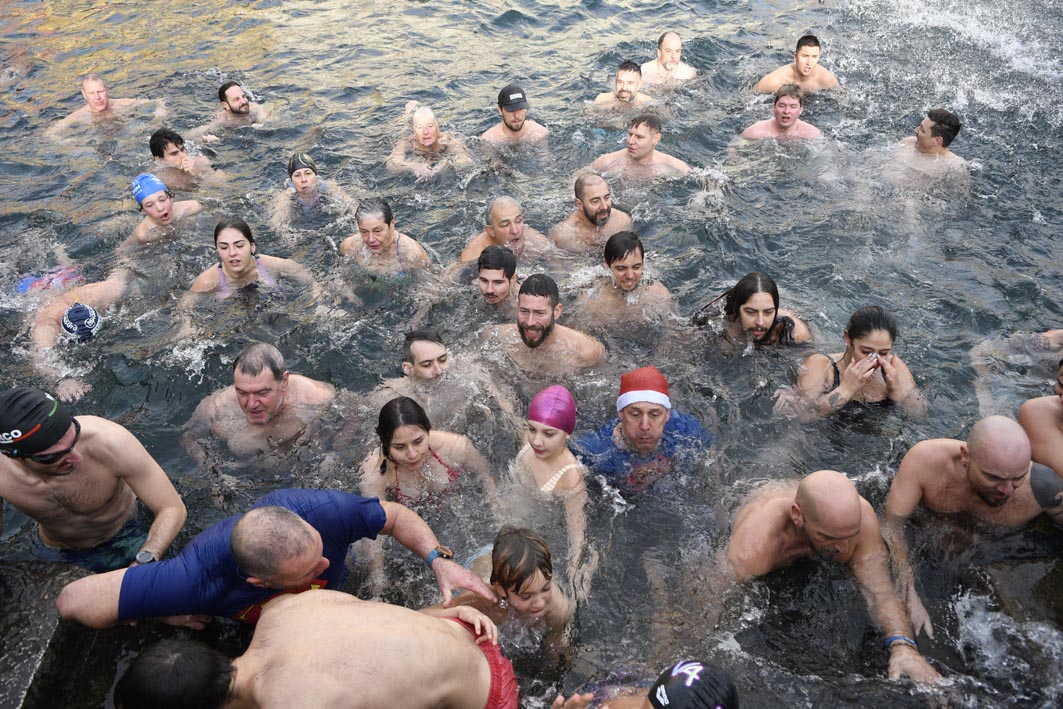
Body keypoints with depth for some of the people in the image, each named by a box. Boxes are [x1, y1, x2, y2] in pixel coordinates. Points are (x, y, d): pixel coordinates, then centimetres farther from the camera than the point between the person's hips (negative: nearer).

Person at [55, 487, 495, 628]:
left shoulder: (324, 510, -46)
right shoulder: (199, 576, -50)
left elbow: (394, 516, -25)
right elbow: (73, 601, -44)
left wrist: (439, 560, -41)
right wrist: (168, 613, -32)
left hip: (333, 603, 1)